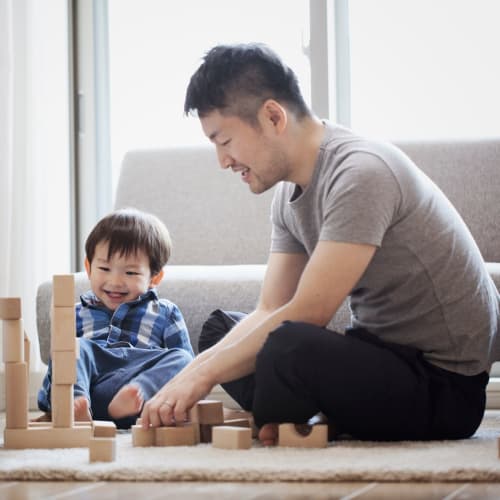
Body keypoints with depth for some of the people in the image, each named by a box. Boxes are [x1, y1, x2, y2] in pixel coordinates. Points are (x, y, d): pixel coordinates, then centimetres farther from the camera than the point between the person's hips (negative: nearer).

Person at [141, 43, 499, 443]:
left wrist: (203, 374, -19)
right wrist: (188, 377, -9)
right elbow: (270, 311, 6)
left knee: (289, 347, -35)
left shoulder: (360, 173, -22)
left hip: (446, 385, -10)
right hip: (383, 353, 10)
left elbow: (307, 314, -26)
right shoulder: (290, 191, 7)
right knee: (221, 328, 17)